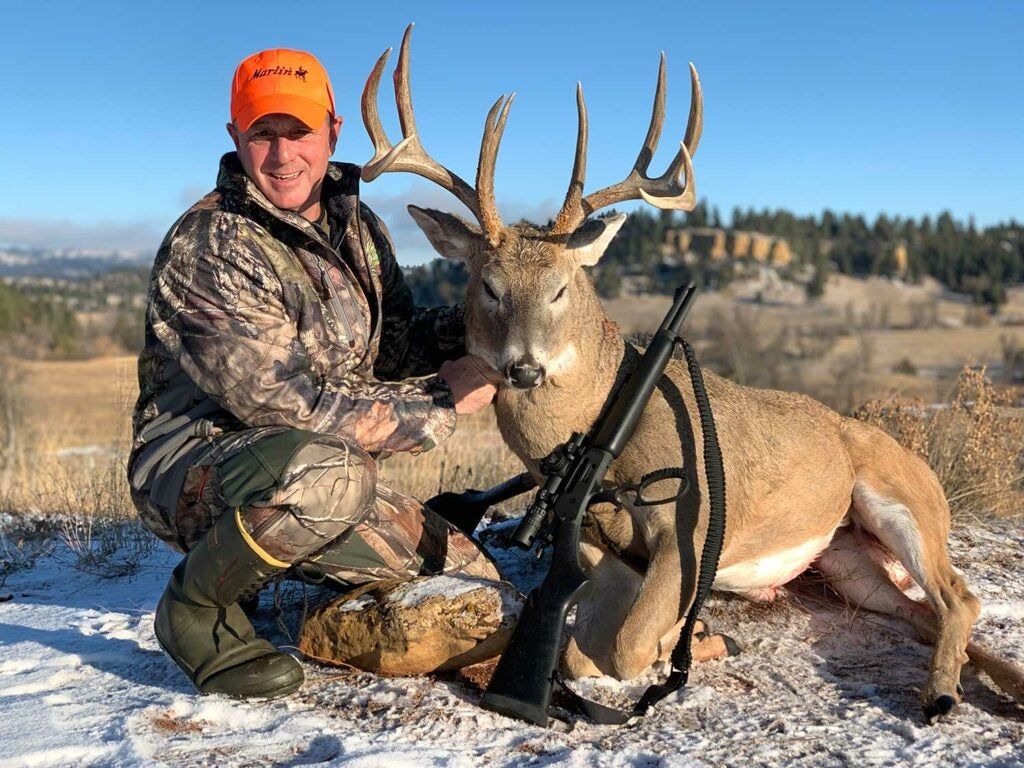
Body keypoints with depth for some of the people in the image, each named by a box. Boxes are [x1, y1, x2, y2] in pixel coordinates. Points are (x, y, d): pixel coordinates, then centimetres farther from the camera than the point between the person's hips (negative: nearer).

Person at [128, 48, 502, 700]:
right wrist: (440, 401, -19)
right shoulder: (208, 246, -18)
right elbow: (283, 401, -24)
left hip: (319, 469, 7)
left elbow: (393, 346, 13)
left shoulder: (357, 228, 7)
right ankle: (198, 608, -11)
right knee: (328, 474, -41)